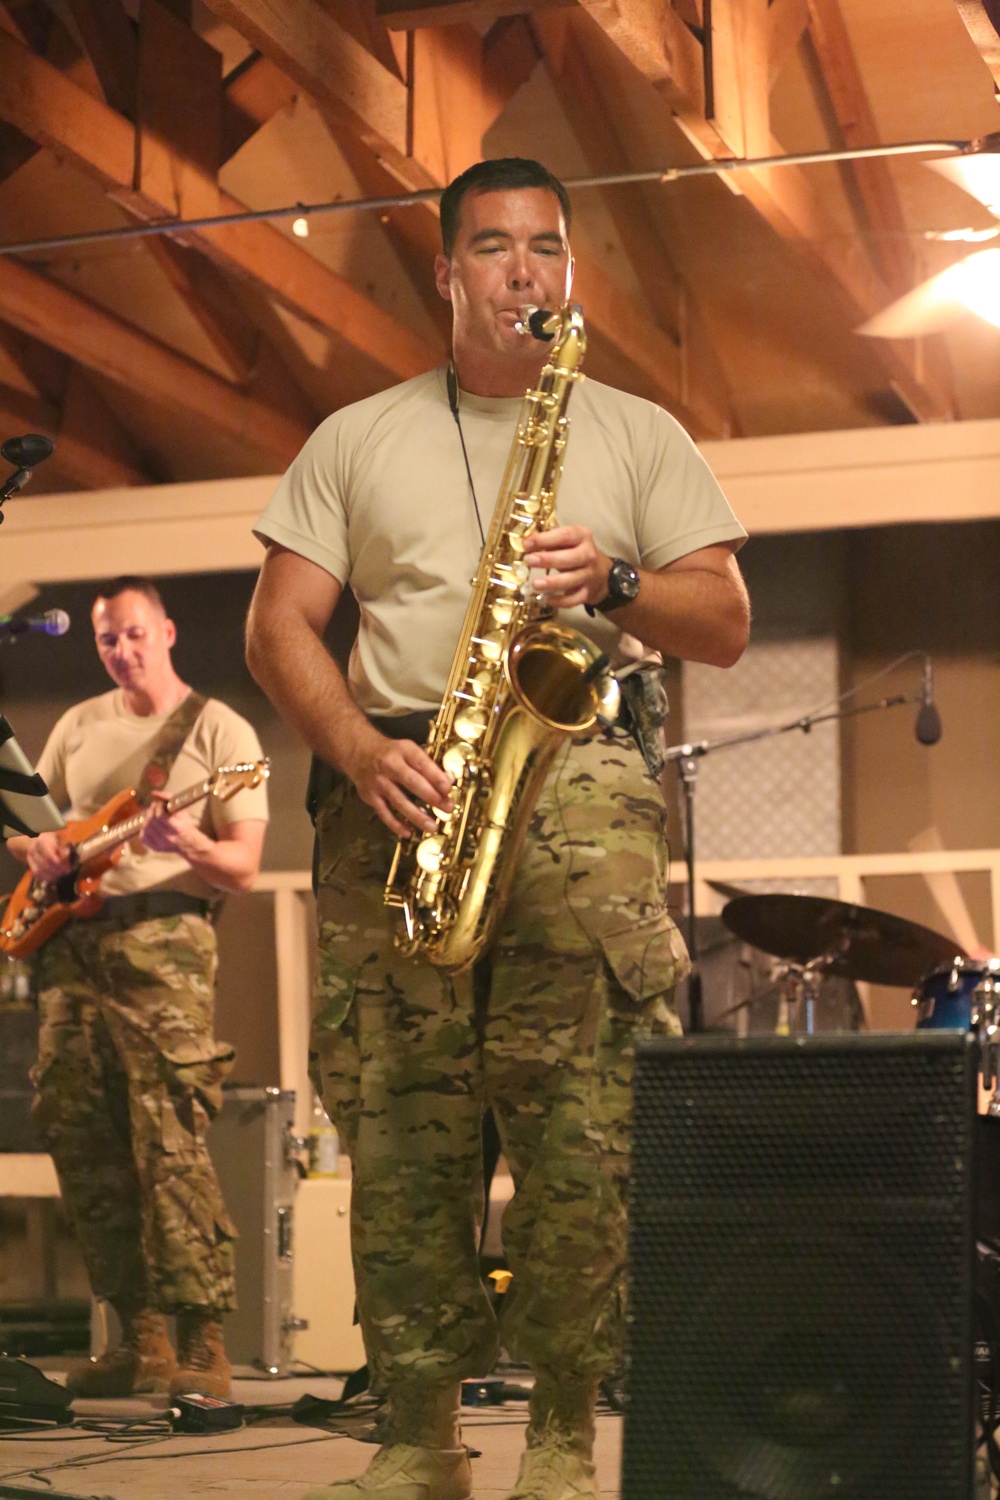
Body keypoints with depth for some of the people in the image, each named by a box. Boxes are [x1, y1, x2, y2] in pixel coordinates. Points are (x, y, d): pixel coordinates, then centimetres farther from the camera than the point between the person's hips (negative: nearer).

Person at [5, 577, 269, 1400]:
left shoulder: (219, 729, 3)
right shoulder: (79, 726, 19)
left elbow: (245, 866, -3)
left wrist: (193, 848, -24)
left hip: (162, 940, -6)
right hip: (70, 943, 6)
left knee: (171, 1143, -13)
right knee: (80, 1142, 2)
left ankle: (204, 1344, -12)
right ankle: (142, 1337, 9)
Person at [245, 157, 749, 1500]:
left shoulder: (637, 434, 19)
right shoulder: (356, 440, 18)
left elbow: (726, 625, 13)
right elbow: (278, 630, 10)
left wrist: (614, 584, -7)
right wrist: (364, 755, -8)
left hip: (580, 771, -1)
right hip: (401, 786, 1)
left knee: (582, 1111, -14)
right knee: (399, 1112, -7)